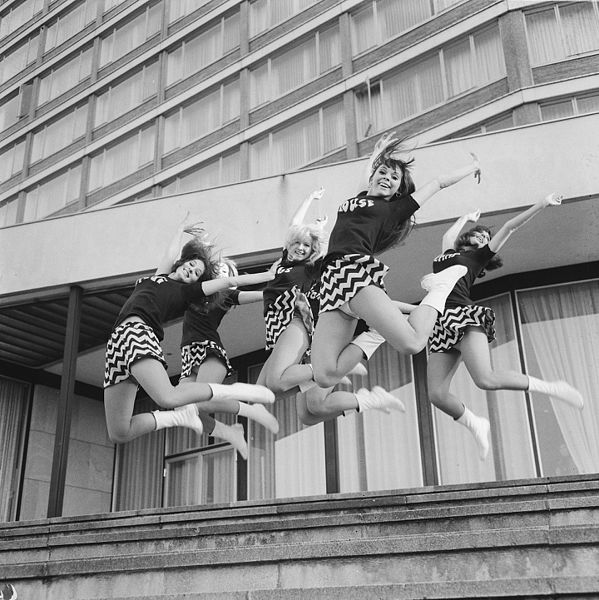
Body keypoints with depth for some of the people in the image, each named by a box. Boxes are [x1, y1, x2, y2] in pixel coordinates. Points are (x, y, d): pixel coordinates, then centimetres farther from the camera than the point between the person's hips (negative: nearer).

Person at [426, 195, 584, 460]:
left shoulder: (480, 255, 20)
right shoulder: (448, 252, 30)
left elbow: (509, 227, 19)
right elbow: (448, 234, 49)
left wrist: (542, 204, 18)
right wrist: (467, 218, 60)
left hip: (464, 315, -4)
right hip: (442, 324, 4)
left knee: (486, 380, -25)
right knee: (437, 394, -11)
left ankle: (549, 387, -4)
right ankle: (475, 424, 16)